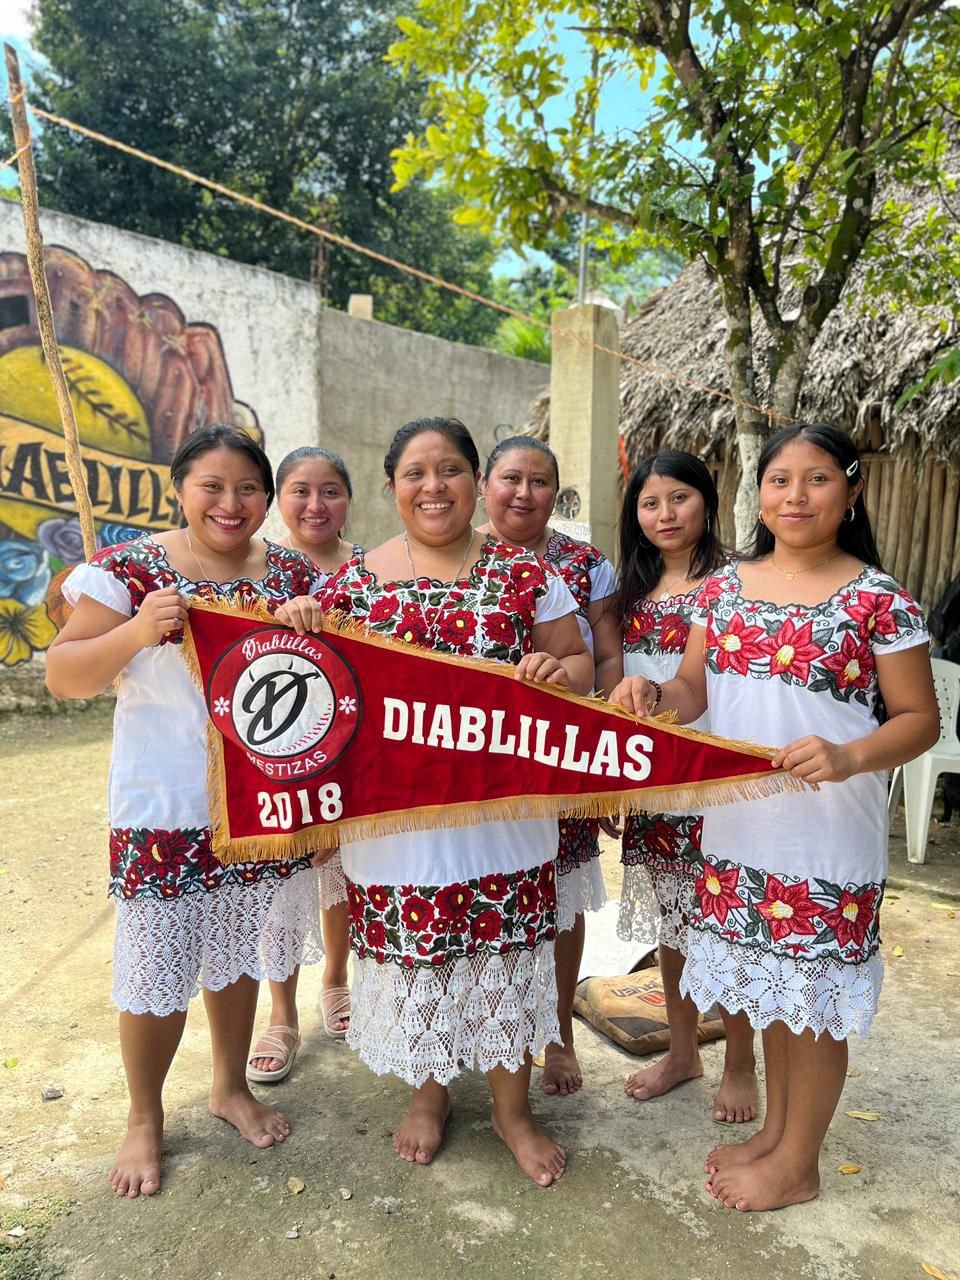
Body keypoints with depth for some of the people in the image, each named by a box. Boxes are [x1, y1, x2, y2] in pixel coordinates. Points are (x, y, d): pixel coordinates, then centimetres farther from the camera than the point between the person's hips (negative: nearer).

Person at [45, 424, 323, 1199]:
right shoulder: (129, 570, -8)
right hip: (165, 810, -3)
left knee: (239, 950, 19)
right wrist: (138, 631, -25)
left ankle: (232, 1085, 44)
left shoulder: (294, 575, 2)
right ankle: (145, 1117, 36)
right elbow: (62, 677, -8)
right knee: (159, 963, 9)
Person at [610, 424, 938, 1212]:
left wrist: (850, 758, -26)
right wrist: (653, 694, -16)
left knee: (814, 998, 11)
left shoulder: (879, 599, -10)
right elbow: (695, 689, 6)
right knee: (770, 985, 20)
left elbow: (920, 719, -7)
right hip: (741, 824, 5)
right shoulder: (725, 586, 4)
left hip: (828, 836, -4)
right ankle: (776, 1130, 42)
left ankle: (798, 1164, 32)